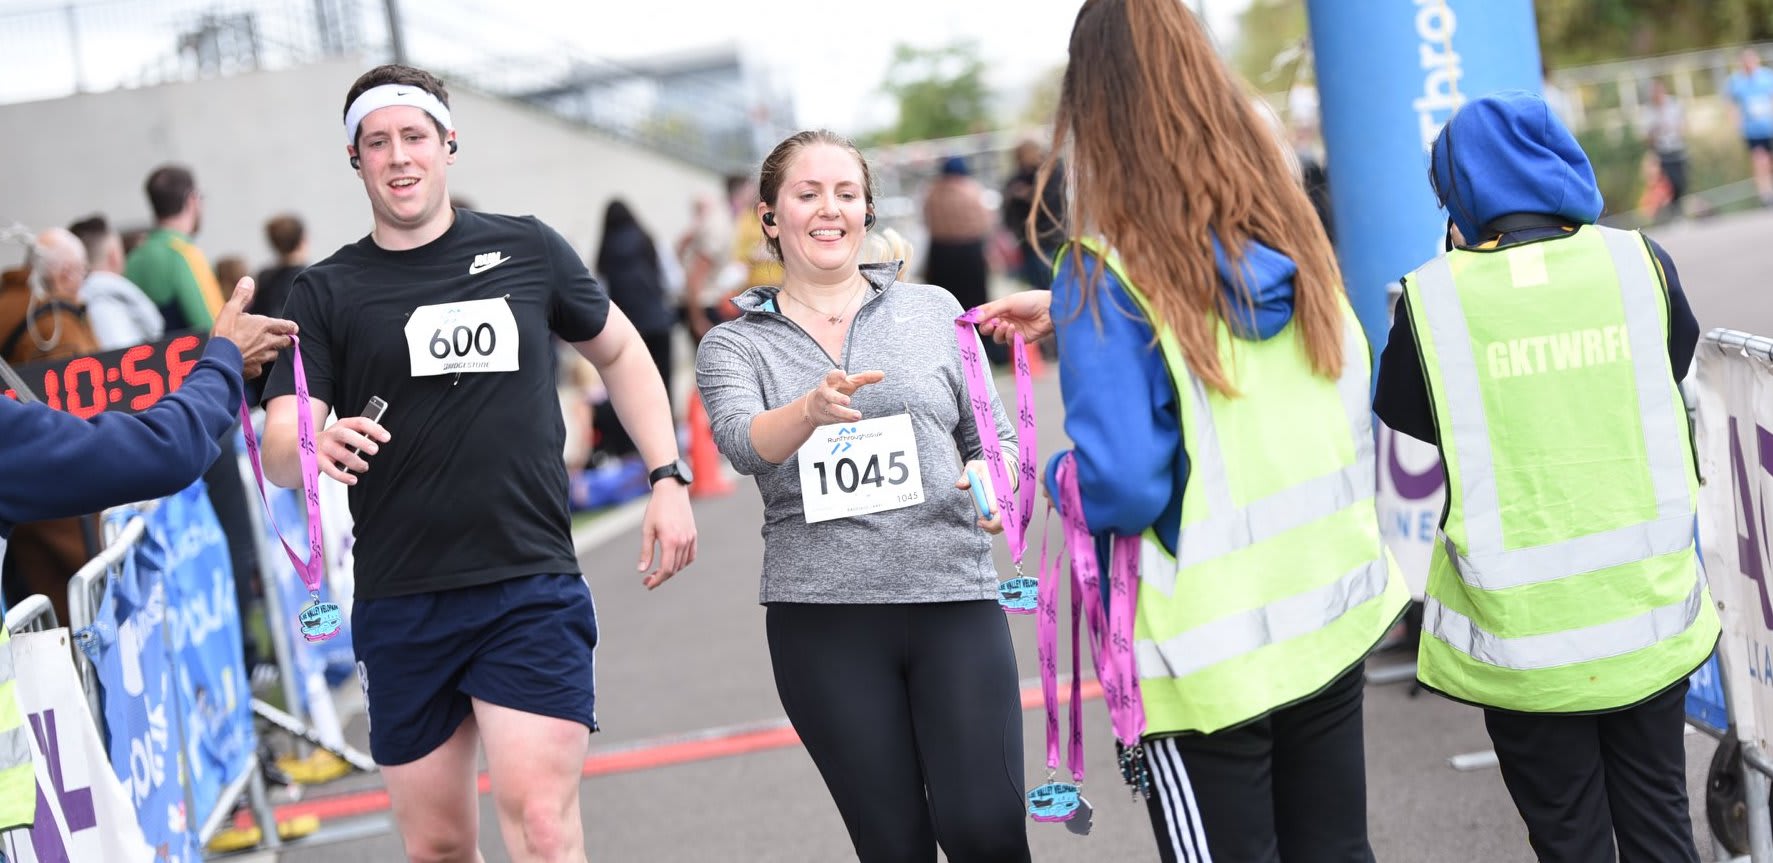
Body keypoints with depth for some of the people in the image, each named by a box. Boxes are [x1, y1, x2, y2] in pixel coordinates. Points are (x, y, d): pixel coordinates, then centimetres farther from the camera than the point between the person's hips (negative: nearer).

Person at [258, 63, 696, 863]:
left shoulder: (526, 249, 5)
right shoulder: (326, 292, 4)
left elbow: (620, 351, 20)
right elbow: (279, 450, -4)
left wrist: (669, 478, 10)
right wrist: (314, 449, -28)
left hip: (532, 592, -2)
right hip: (399, 607, 2)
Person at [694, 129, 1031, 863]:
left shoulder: (935, 311, 11)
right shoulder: (733, 347, 8)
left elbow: (993, 434, 16)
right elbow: (742, 443, -12)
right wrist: (811, 409, -34)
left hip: (953, 598, 0)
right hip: (823, 618, 0)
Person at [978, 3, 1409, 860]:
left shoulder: (1109, 276, -18)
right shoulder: (1290, 233, 0)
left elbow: (1119, 486, -21)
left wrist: (1061, 478, 0)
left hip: (1211, 657, -5)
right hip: (1335, 618, 5)